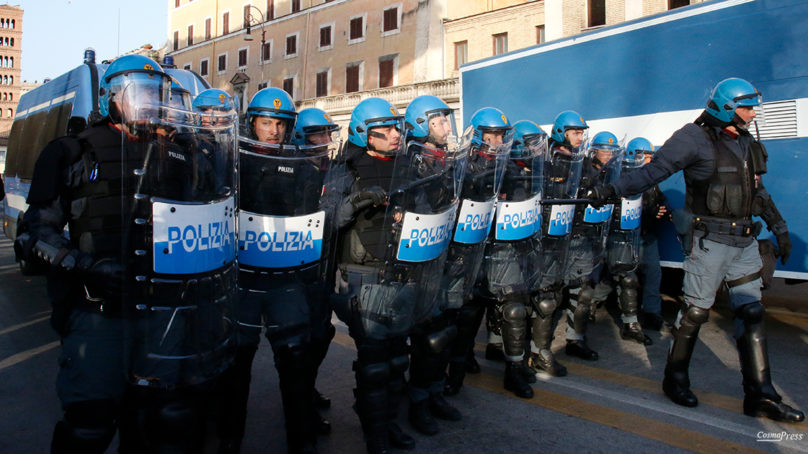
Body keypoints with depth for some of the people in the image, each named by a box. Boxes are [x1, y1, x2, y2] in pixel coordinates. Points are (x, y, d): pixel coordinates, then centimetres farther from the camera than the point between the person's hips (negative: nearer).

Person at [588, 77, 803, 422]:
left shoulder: (747, 144, 15)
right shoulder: (695, 138, -10)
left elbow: (758, 191, 24)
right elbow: (654, 170, -17)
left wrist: (780, 229, 25)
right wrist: (613, 189, -29)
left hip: (745, 241, 8)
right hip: (709, 240, -8)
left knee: (751, 313, 7)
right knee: (696, 311, -1)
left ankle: (760, 396, 14)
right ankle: (675, 379, 17)